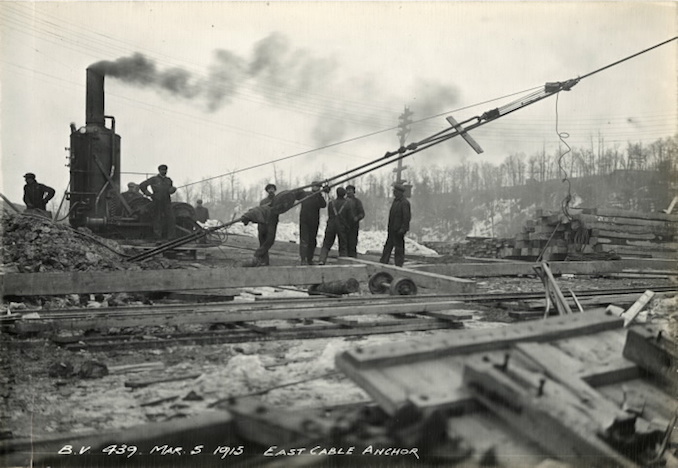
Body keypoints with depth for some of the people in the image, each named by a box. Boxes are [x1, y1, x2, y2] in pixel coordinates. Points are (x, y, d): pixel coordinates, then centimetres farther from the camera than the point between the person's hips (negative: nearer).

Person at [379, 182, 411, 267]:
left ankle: (398, 265, 5)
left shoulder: (404, 203, -15)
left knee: (399, 248, -1)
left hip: (399, 229, -10)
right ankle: (383, 263, 18)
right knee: (388, 246, 12)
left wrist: (403, 228, -23)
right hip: (392, 229, 10)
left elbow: (407, 217, -19)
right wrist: (390, 227, 17)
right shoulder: (395, 200, 14)